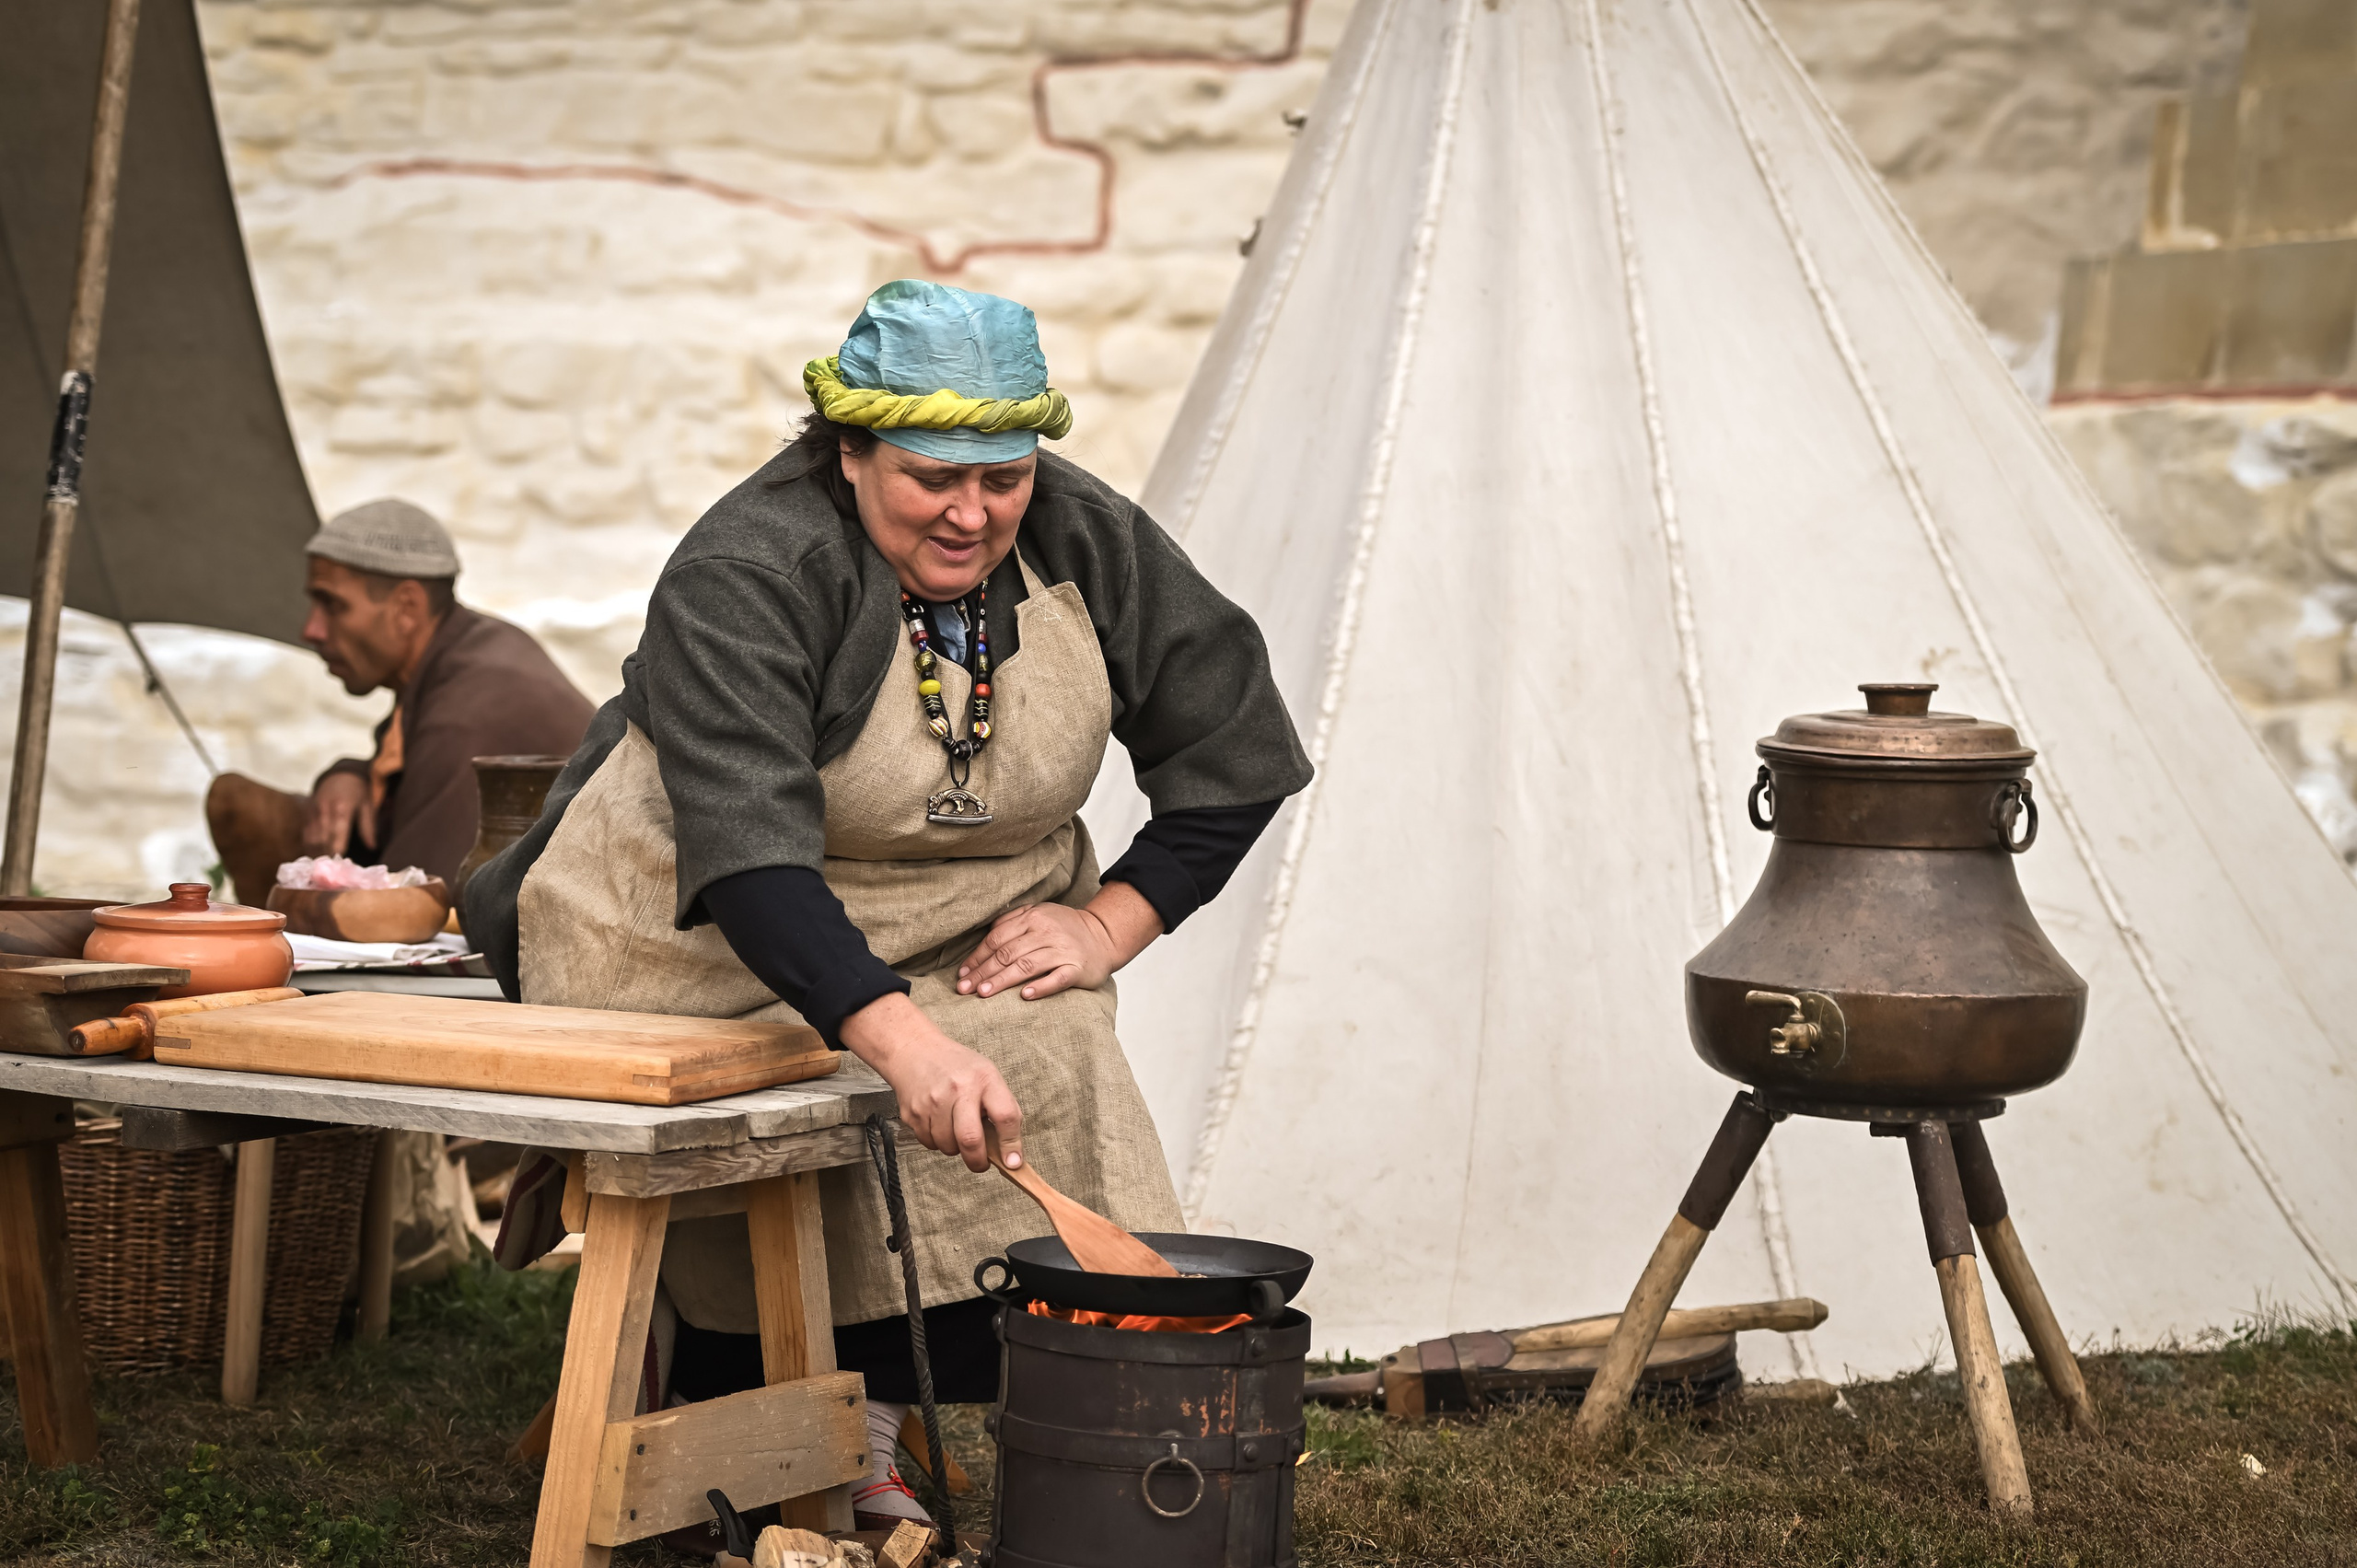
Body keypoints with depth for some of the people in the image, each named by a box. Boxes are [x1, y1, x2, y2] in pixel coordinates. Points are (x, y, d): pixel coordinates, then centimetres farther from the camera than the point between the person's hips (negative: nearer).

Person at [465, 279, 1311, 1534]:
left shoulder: (1090, 546, -7)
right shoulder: (744, 577, -24)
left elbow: (1230, 749, 4)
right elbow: (746, 850, -35)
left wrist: (1109, 923, -8)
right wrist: (898, 1035, -47)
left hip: (973, 941, 5)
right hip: (715, 944, -5)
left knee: (1035, 1076, -22)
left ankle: (870, 1421, -10)